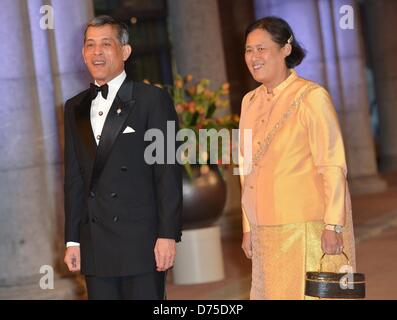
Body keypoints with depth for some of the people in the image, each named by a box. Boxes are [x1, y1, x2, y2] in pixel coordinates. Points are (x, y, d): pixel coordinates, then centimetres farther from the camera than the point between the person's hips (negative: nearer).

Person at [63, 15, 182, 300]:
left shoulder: (153, 100, -1)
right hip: (95, 247, 5)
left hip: (142, 242, -5)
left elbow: (169, 173, -6)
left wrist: (168, 234, -12)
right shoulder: (75, 108, 15)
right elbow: (74, 178, 15)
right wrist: (72, 240, 11)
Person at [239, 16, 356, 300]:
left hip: (310, 226, -6)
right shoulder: (250, 102, 12)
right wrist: (249, 227, 13)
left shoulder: (311, 97, -8)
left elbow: (333, 166, -12)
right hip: (268, 231, 6)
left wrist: (332, 226, -16)